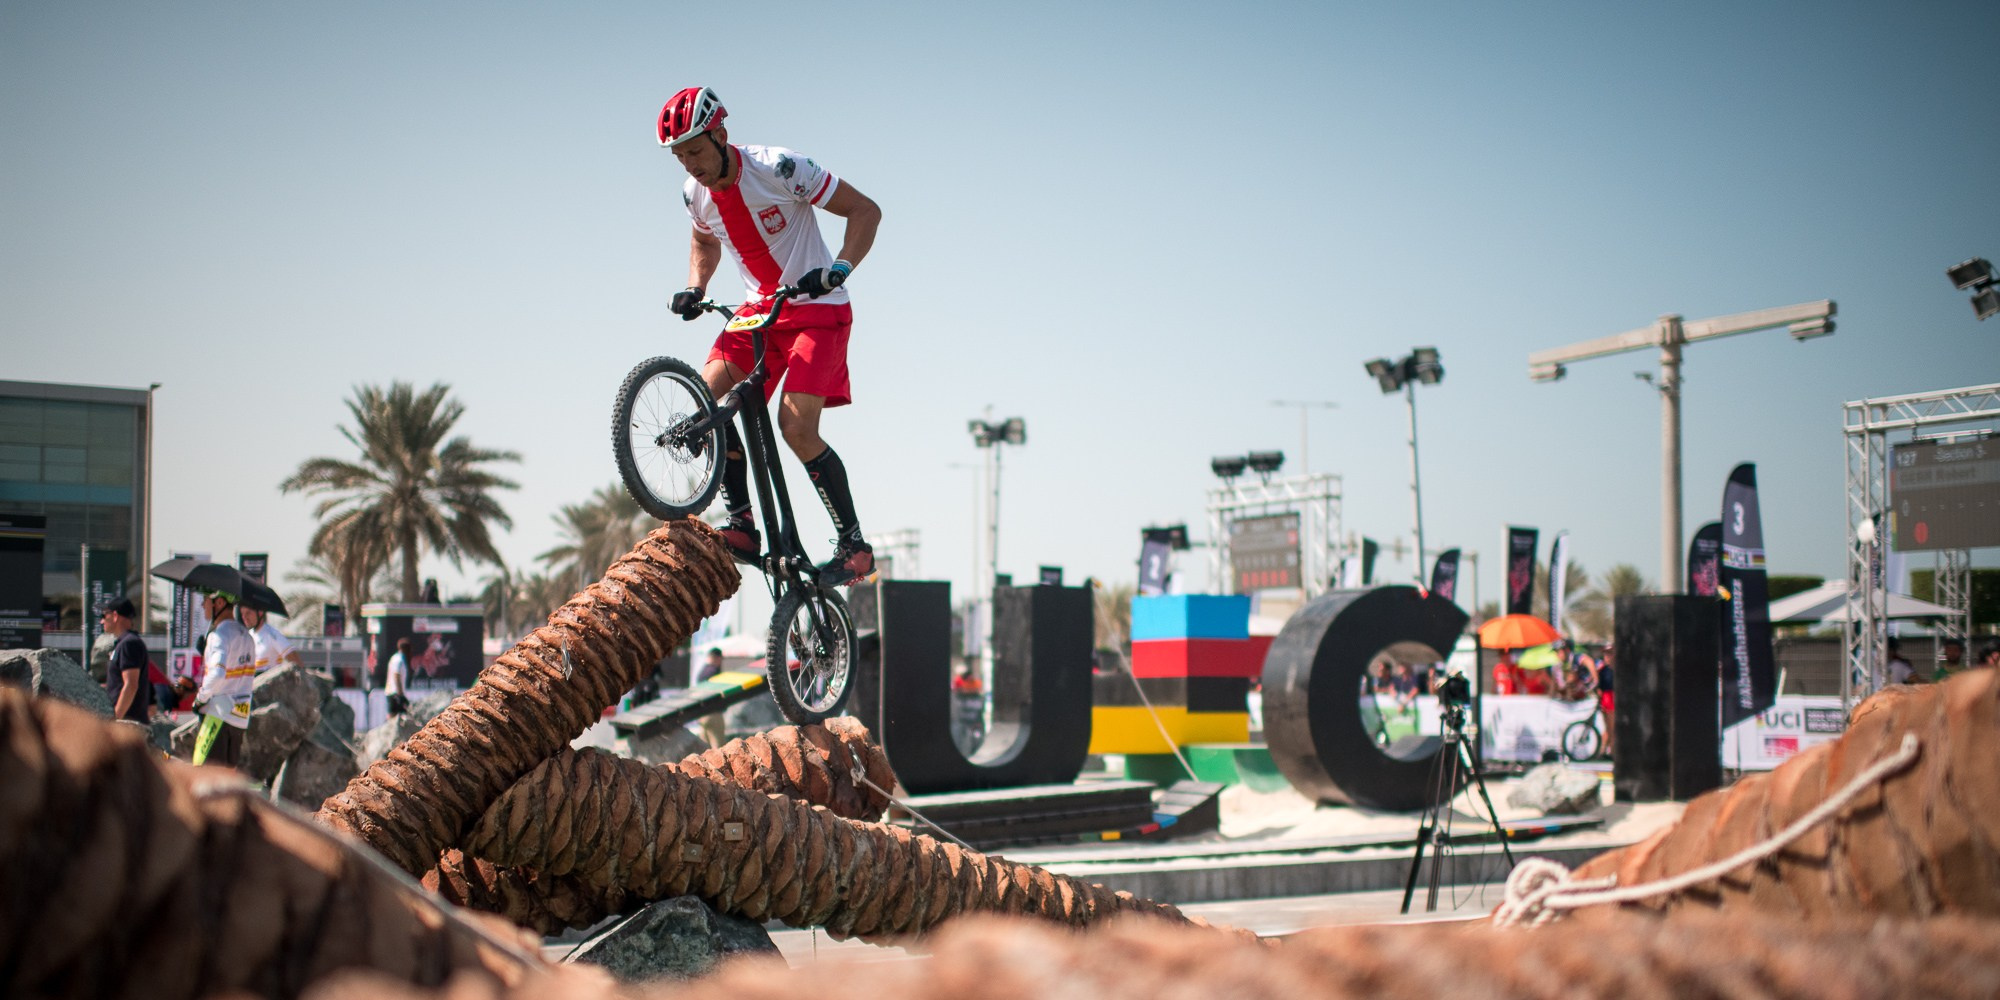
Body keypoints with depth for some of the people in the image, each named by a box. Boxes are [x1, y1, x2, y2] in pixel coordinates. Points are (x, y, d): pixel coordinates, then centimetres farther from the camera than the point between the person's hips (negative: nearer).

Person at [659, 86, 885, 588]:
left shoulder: (778, 168, -20)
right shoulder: (695, 193, -2)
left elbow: (865, 210, -15)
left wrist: (840, 268, -29)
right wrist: (694, 289, 3)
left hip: (818, 308, -6)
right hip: (759, 310, 6)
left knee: (796, 426, -21)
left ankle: (854, 545, -8)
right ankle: (741, 524, -8)